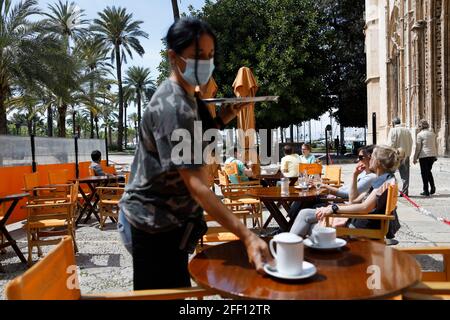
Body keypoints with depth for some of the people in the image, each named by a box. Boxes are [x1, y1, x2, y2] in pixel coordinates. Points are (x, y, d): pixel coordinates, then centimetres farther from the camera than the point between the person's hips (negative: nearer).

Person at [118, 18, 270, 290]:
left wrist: (220, 121, 0)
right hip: (155, 225, -10)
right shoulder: (174, 107, -25)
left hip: (163, 218, 10)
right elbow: (197, 185, -33)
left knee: (174, 291, 25)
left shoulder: (184, 96, 7)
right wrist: (247, 236, -40)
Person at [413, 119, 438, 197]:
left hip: (424, 155, -5)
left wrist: (415, 158, -2)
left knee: (424, 173, 3)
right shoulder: (433, 134, 8)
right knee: (429, 171, 21)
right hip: (432, 155, 5)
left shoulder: (420, 134, -9)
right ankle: (432, 187, 8)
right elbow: (436, 145, 12)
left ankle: (426, 191, 6)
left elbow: (418, 148, -9)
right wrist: (435, 156, 21)